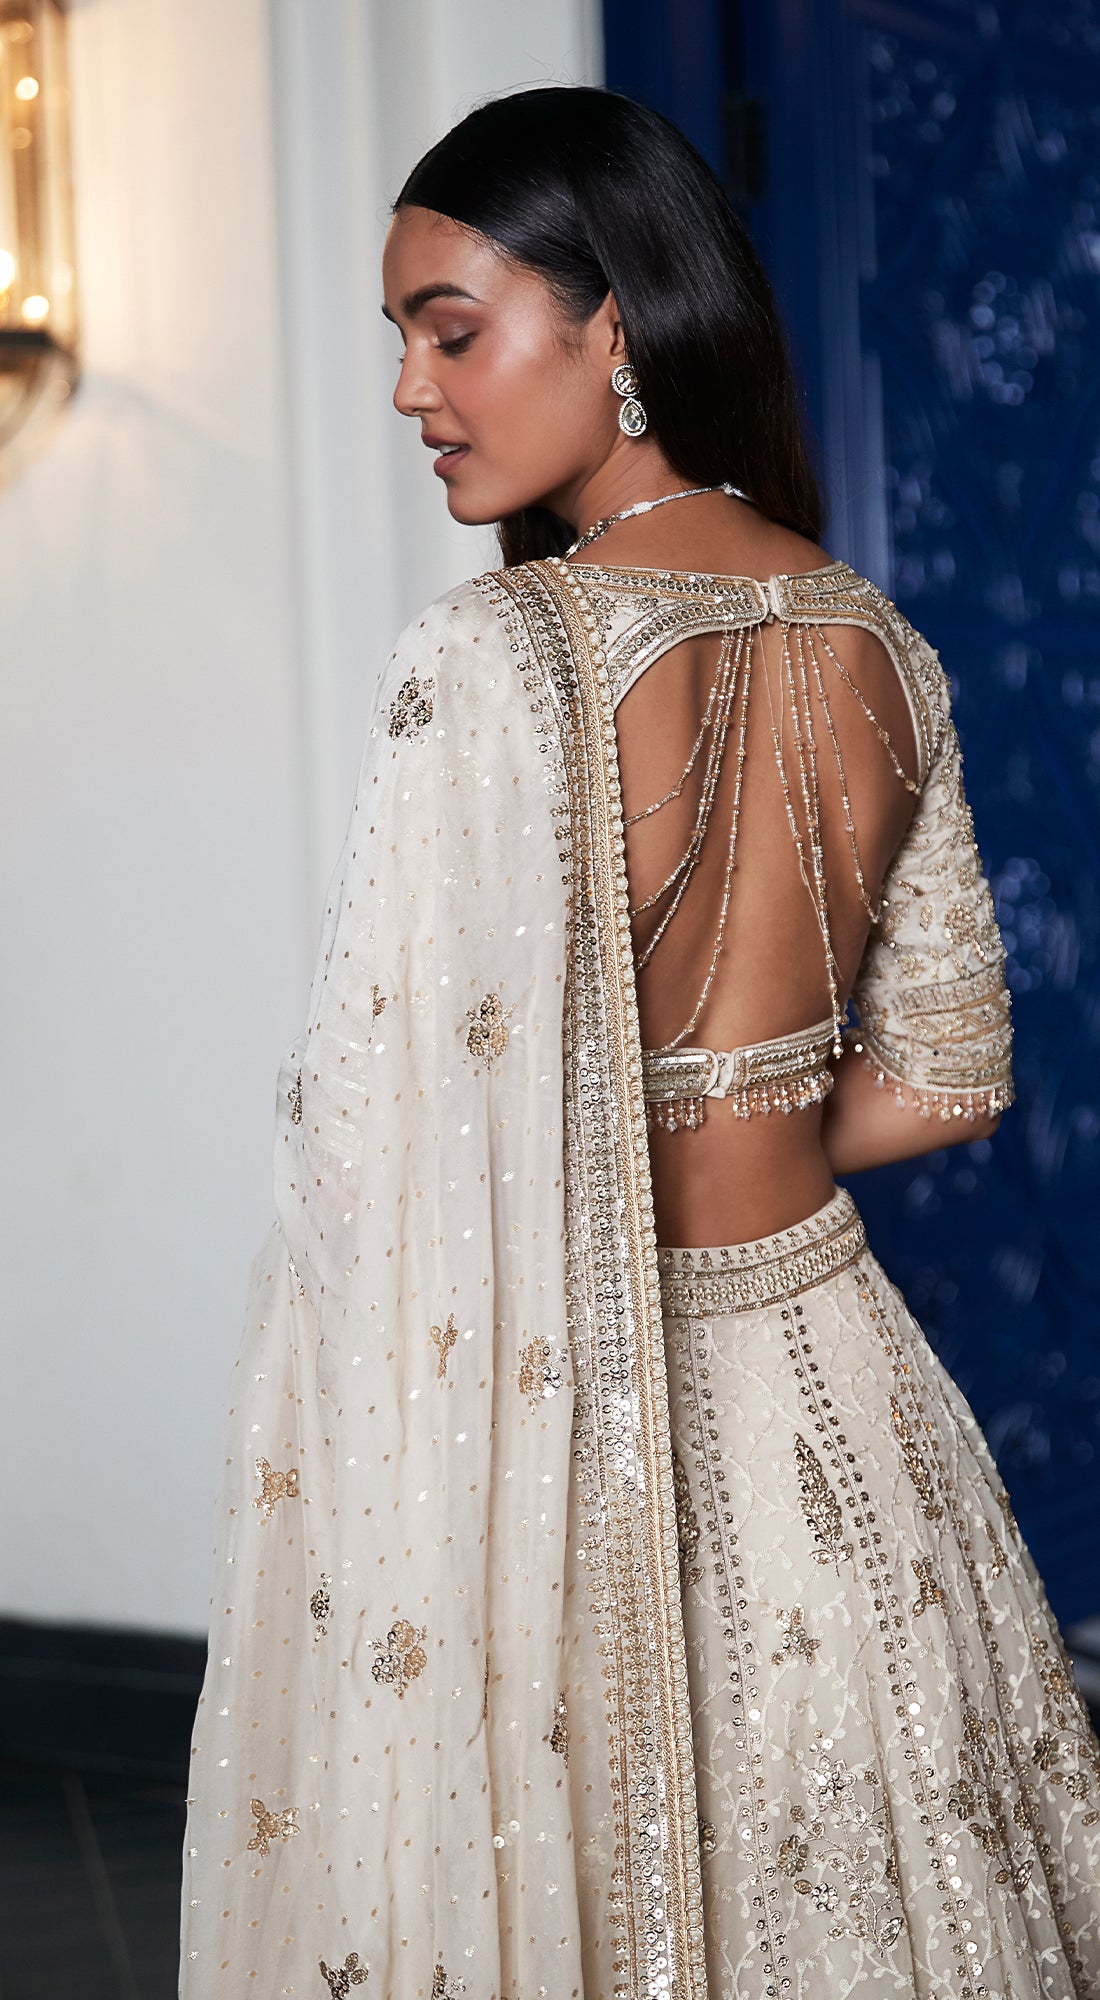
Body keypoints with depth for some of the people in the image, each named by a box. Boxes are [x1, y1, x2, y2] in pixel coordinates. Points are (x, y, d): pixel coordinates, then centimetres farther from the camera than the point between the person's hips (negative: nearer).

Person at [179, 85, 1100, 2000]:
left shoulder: (494, 657, -19)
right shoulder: (877, 646, 1)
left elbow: (381, 1136, -19)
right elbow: (944, 1076, 10)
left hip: (566, 1414, -6)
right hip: (831, 1386, 6)